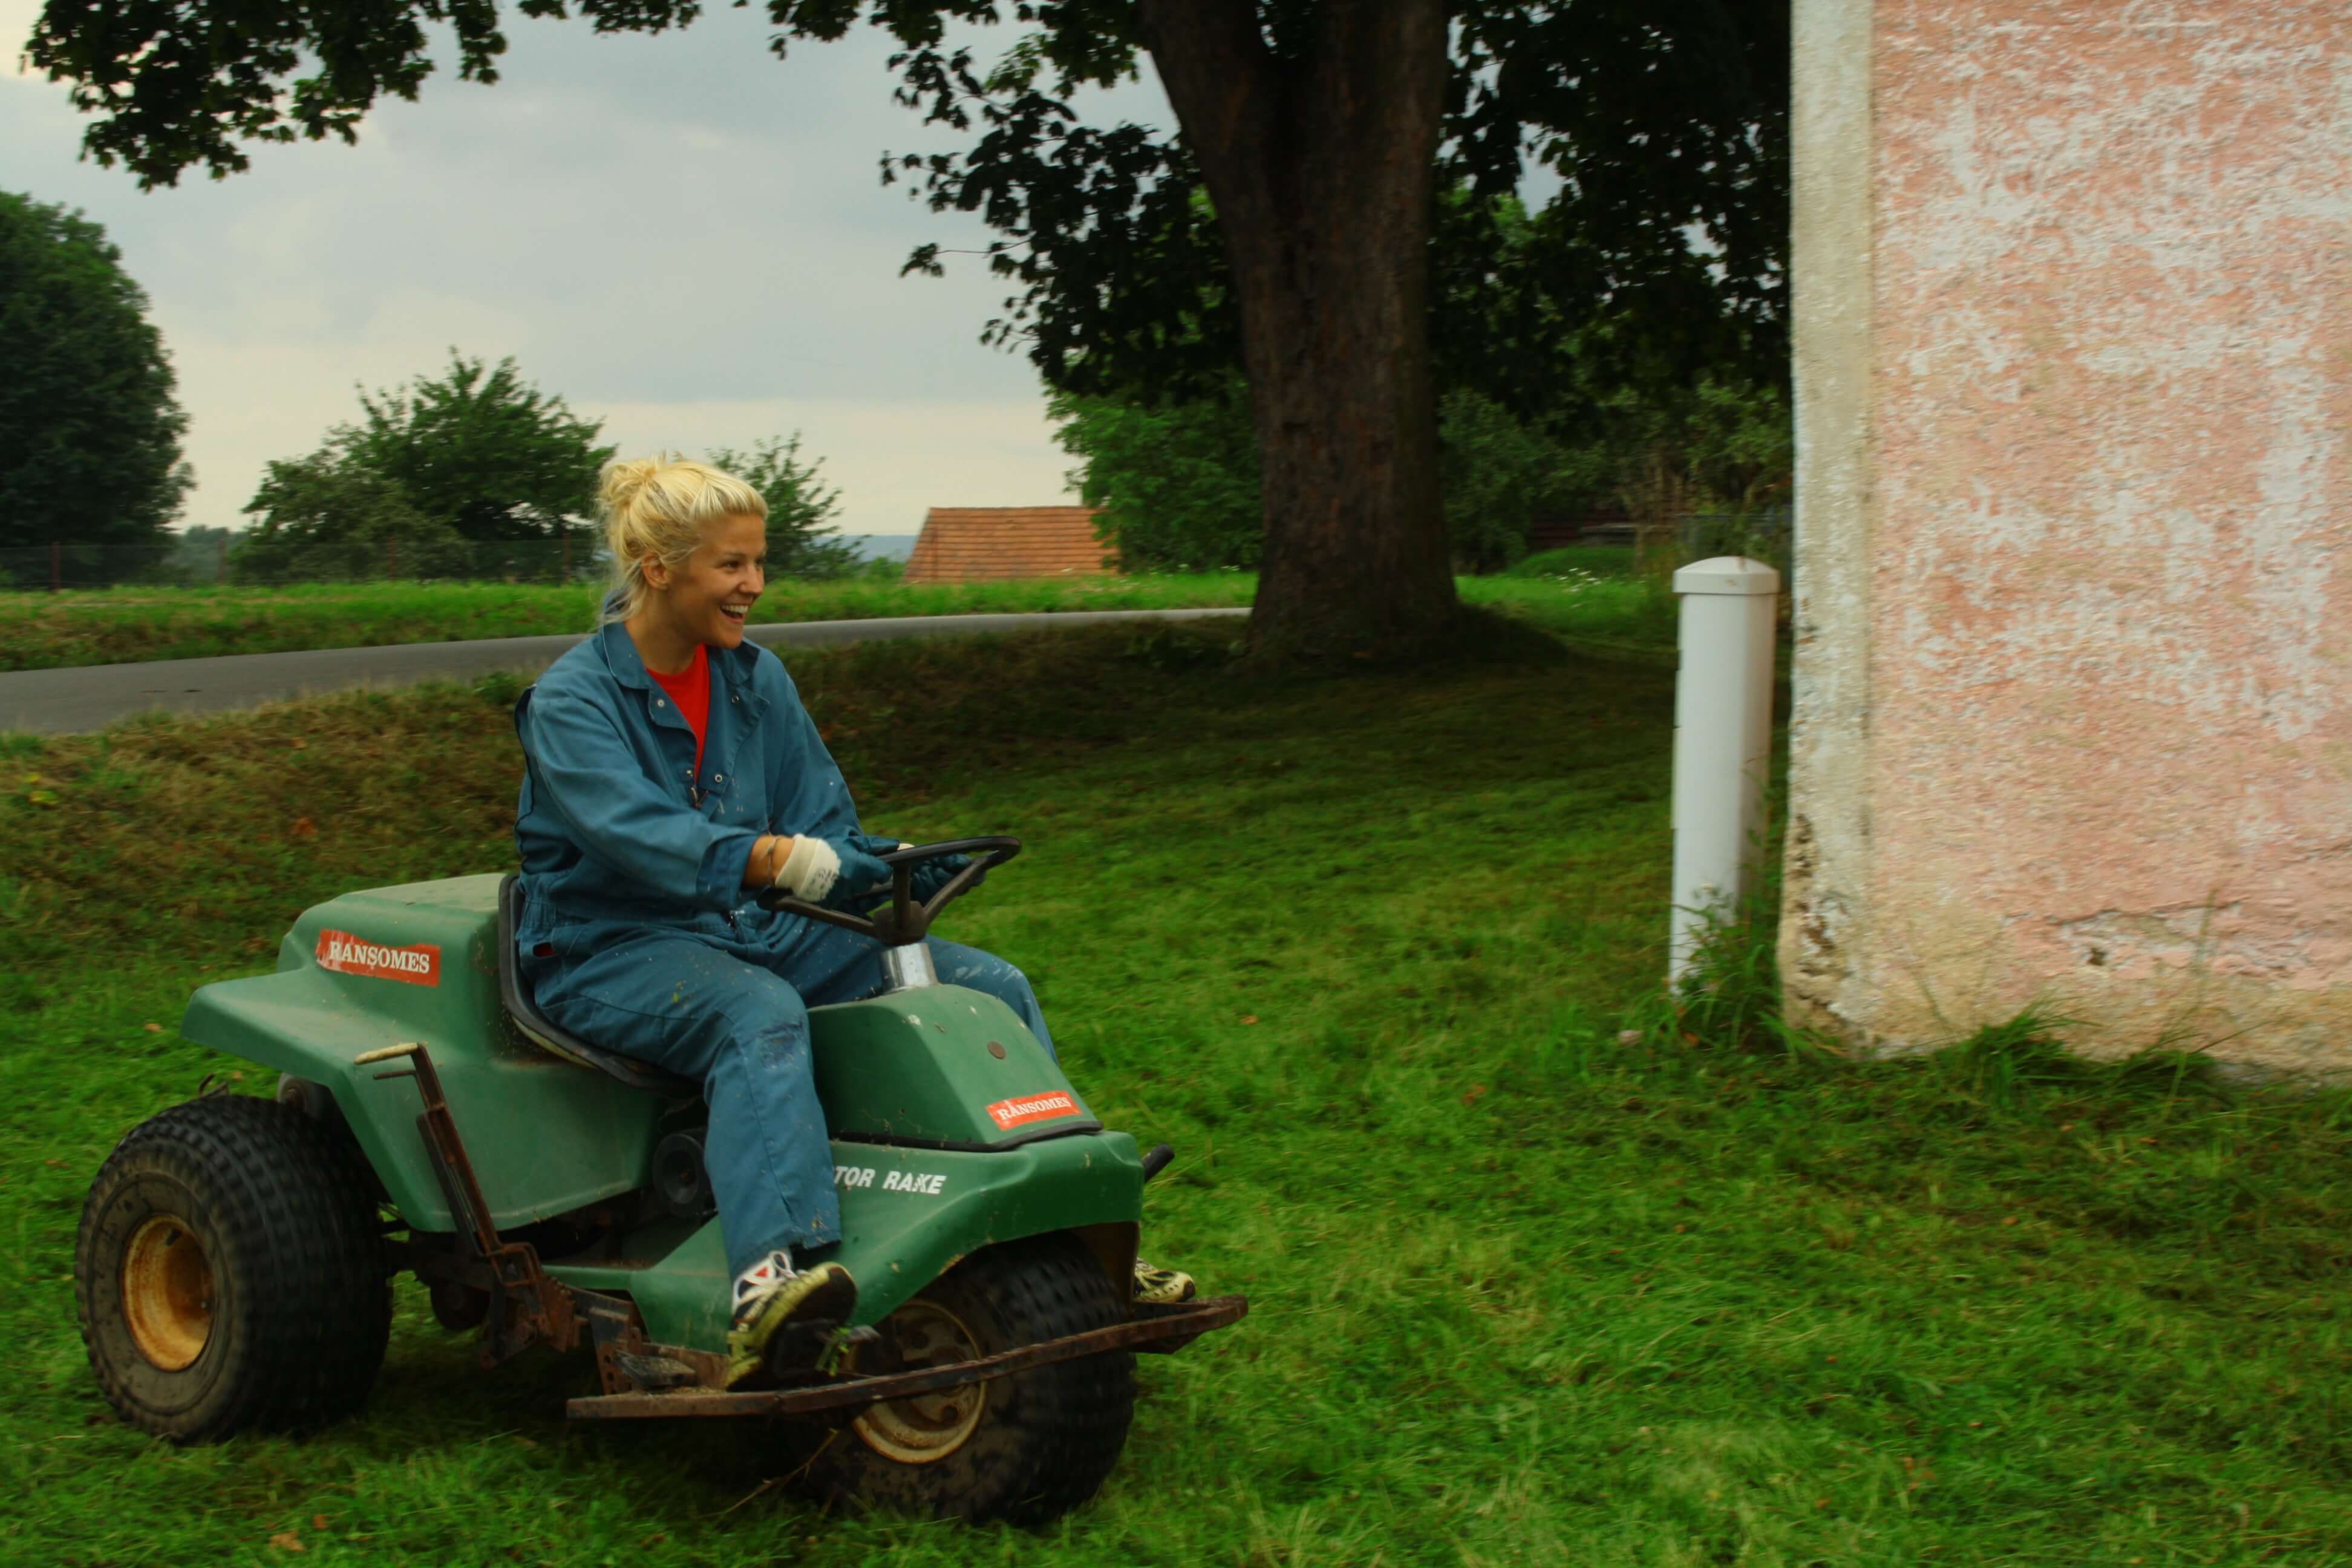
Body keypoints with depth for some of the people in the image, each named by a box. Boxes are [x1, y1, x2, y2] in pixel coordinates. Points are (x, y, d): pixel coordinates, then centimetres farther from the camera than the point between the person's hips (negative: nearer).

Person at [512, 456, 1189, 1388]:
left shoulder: (756, 681, 10)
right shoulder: (571, 700, -10)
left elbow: (823, 829, 9)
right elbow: (634, 831, -28)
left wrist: (894, 867, -13)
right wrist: (766, 857, -43)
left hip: (751, 929, 7)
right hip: (610, 951, -7)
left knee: (990, 987, -5)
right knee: (761, 1017, -41)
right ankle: (768, 1278, -58)